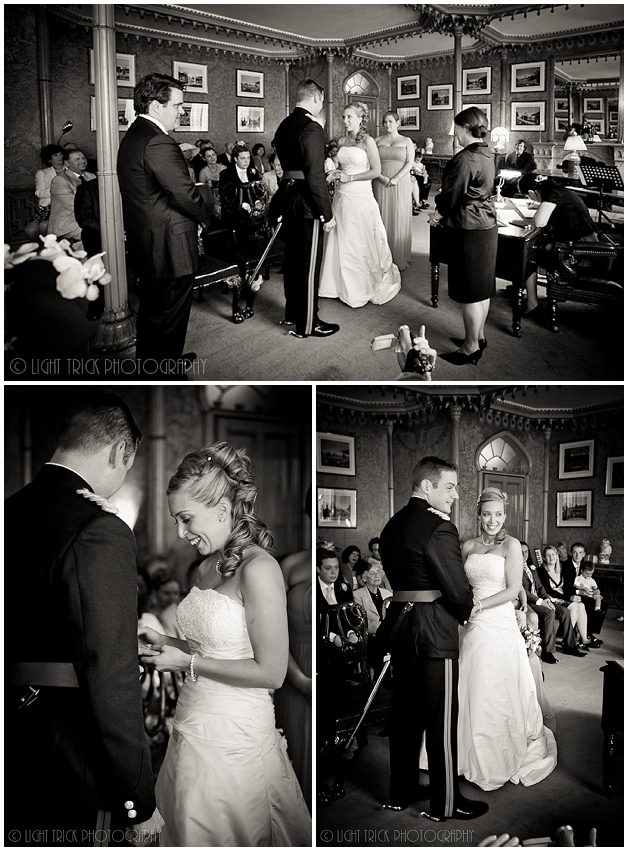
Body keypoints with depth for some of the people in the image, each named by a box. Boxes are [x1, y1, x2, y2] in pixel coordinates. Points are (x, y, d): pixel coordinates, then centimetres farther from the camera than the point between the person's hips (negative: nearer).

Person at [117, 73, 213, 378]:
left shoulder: (133, 136, 12)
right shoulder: (159, 143, -22)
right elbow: (185, 193, -25)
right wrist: (209, 216, -6)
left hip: (145, 246, 11)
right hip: (170, 250, -11)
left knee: (152, 313, 23)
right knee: (169, 321, 0)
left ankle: (148, 368, 37)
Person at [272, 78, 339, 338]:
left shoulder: (284, 125, 9)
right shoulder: (311, 128, -18)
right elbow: (315, 175, -22)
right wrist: (327, 214, -18)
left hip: (288, 197, 9)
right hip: (307, 203, -9)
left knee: (292, 258, 18)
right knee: (309, 264, 0)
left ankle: (292, 313, 31)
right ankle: (307, 324, 8)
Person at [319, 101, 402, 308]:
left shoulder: (368, 141, -8)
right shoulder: (342, 141, 9)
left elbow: (376, 171, -11)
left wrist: (350, 178, -13)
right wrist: (335, 174, 1)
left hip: (360, 197, -6)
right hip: (342, 196, 6)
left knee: (361, 242, 1)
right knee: (340, 242, 8)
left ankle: (365, 287, 13)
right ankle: (344, 285, 19)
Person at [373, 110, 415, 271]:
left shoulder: (406, 141, 6)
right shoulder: (377, 141, 9)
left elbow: (409, 163, -3)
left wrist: (395, 179, -15)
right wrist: (382, 178, -13)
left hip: (400, 184, -1)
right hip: (381, 184, 1)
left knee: (399, 219, 0)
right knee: (382, 218, 0)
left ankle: (399, 259, 5)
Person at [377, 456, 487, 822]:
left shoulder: (392, 526, 8)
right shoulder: (439, 528, -18)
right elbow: (458, 589, -18)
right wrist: (466, 610, 2)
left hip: (398, 624, 9)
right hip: (435, 633, -8)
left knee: (405, 713, 17)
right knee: (441, 721, 3)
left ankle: (401, 792, 29)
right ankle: (445, 803, 15)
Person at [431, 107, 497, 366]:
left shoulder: (465, 158, -20)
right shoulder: (487, 156, 9)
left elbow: (451, 195, -15)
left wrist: (439, 213, 4)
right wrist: (445, 211, 12)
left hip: (468, 228, -9)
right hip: (487, 224, 9)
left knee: (470, 291, -1)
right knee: (482, 286, 17)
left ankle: (471, 347, 7)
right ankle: (479, 336, 29)